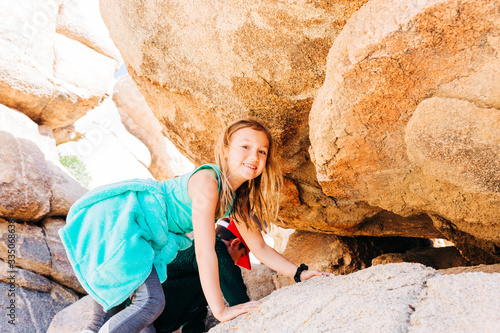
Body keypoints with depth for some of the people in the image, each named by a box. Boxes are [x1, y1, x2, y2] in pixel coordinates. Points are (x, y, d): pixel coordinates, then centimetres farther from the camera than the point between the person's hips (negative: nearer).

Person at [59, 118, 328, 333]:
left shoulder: (238, 200, 3)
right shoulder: (208, 180, -24)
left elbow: (260, 249, 11)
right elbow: (204, 250, -27)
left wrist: (300, 273, 5)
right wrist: (220, 309, -26)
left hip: (146, 239, 9)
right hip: (116, 214, -9)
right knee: (150, 302, -19)